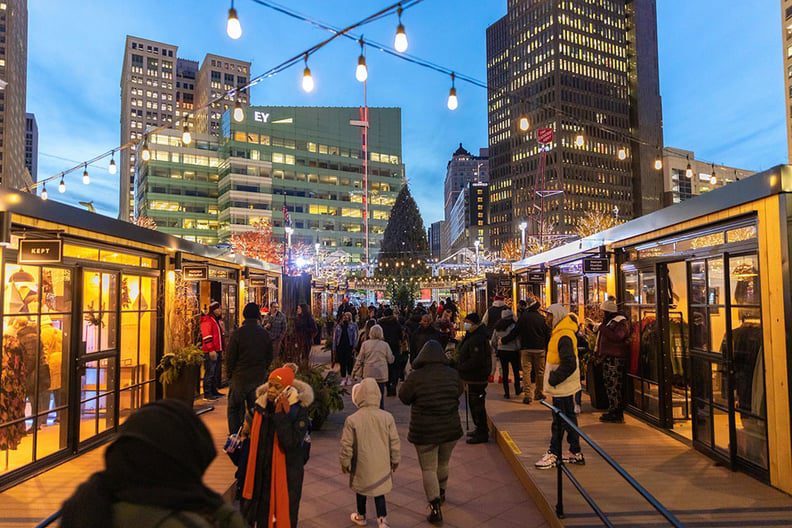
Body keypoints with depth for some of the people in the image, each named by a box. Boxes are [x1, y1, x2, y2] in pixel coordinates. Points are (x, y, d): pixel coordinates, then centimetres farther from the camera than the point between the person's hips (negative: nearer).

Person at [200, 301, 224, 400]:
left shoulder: (216, 320, 19)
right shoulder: (207, 320, -12)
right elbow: (206, 336, -20)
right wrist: (211, 350, -24)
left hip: (217, 350, 10)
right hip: (210, 352, -10)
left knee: (215, 372, 16)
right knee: (209, 372, -7)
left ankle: (214, 391, 24)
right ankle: (207, 394, -3)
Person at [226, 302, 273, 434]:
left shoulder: (237, 333, -13)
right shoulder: (265, 334, -2)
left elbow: (230, 357, -9)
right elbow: (270, 356, 5)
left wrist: (230, 373, 6)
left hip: (240, 377, -3)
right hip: (259, 377, 3)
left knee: (235, 408, 11)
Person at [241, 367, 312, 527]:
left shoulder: (299, 409, -18)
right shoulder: (261, 405, -2)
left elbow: (291, 443, -28)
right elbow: (254, 440, 11)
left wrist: (281, 414, -30)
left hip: (286, 473, -5)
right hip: (261, 471, 5)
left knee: (284, 515, 9)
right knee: (262, 514, 16)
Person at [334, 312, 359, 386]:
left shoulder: (353, 326, 1)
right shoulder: (338, 326, 8)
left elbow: (355, 337, -1)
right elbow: (334, 337, 9)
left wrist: (354, 347, -8)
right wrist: (334, 348, 4)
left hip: (349, 347, -2)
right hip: (340, 347, 2)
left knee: (349, 363, 2)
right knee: (342, 363, 5)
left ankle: (349, 378, 17)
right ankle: (343, 378, 14)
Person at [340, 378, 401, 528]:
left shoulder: (352, 419, -18)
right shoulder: (387, 416, -11)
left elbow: (347, 445, -11)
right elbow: (394, 441, -3)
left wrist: (345, 462, 5)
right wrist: (395, 459, 11)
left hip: (362, 464, -1)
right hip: (381, 464, 1)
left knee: (361, 489, 20)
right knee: (379, 491, 15)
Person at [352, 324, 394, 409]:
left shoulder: (365, 344, -3)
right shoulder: (385, 345, -5)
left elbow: (359, 360, 1)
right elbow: (390, 360, 1)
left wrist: (355, 371, 11)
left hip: (368, 374, 1)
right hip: (381, 374, -1)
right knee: (380, 395, 7)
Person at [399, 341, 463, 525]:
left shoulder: (415, 376, -16)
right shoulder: (453, 374, -6)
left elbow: (403, 397, -4)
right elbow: (459, 392, 11)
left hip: (424, 430, -4)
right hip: (450, 428, 4)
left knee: (428, 469, 8)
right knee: (443, 464, 25)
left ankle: (435, 508, 5)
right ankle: (441, 493, 45)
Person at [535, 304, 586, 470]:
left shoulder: (564, 336, -20)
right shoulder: (560, 333, 12)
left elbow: (569, 365, -26)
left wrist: (553, 379, -19)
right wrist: (553, 379, 14)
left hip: (563, 387, -10)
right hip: (564, 386, 10)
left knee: (559, 421, -1)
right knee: (569, 419, 16)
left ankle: (554, 454, 7)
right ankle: (575, 453, 25)